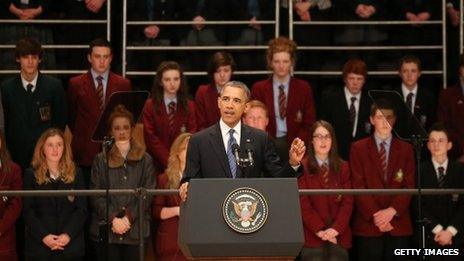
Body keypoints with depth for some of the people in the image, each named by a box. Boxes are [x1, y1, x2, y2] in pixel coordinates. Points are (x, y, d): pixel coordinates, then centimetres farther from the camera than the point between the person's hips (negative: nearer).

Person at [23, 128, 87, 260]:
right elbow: (28, 211, -1)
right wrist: (44, 236, -14)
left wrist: (68, 234, -13)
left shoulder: (75, 174, 9)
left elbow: (81, 209, 2)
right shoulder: (31, 175, 6)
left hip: (71, 246, 1)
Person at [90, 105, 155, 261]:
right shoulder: (101, 160, 9)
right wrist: (113, 219, -12)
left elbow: (147, 195, 1)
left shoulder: (145, 160, 9)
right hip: (105, 230, 0)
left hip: (135, 229, 0)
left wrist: (128, 218, -10)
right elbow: (96, 196, 2)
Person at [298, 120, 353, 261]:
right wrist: (319, 230, -13)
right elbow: (303, 203, -4)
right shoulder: (303, 167, 2)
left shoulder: (342, 167, 14)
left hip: (339, 236, 3)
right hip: (312, 236, -3)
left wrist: (336, 229, -8)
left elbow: (347, 202, 6)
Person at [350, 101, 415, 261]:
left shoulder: (406, 149, 12)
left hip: (399, 224, 2)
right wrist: (375, 215, -11)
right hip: (368, 224, -1)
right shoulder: (358, 148, 7)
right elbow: (358, 186, -1)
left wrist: (392, 211, -10)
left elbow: (409, 186, 5)